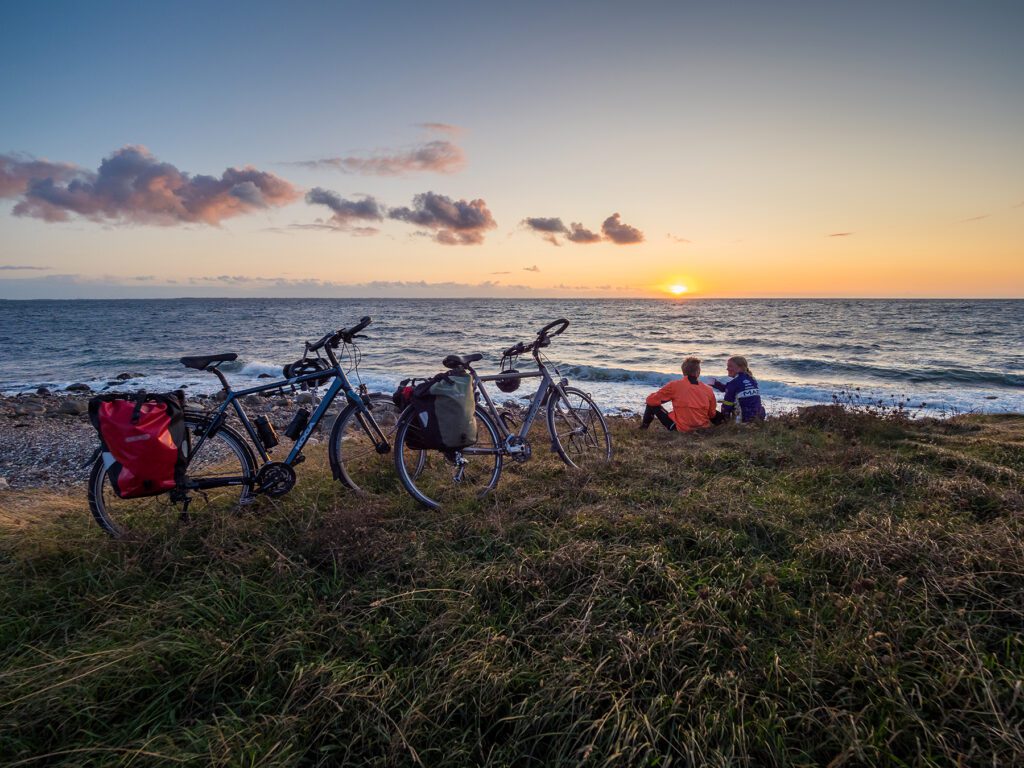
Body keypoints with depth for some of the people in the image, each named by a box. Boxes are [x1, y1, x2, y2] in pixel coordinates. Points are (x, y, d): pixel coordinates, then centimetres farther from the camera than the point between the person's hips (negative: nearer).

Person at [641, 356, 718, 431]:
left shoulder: (674, 385, -11)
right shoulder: (708, 390, -3)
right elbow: (712, 414, 7)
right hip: (704, 428, 4)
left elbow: (651, 400, -6)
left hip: (681, 429, -4)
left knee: (652, 403, 8)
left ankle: (644, 426, 17)